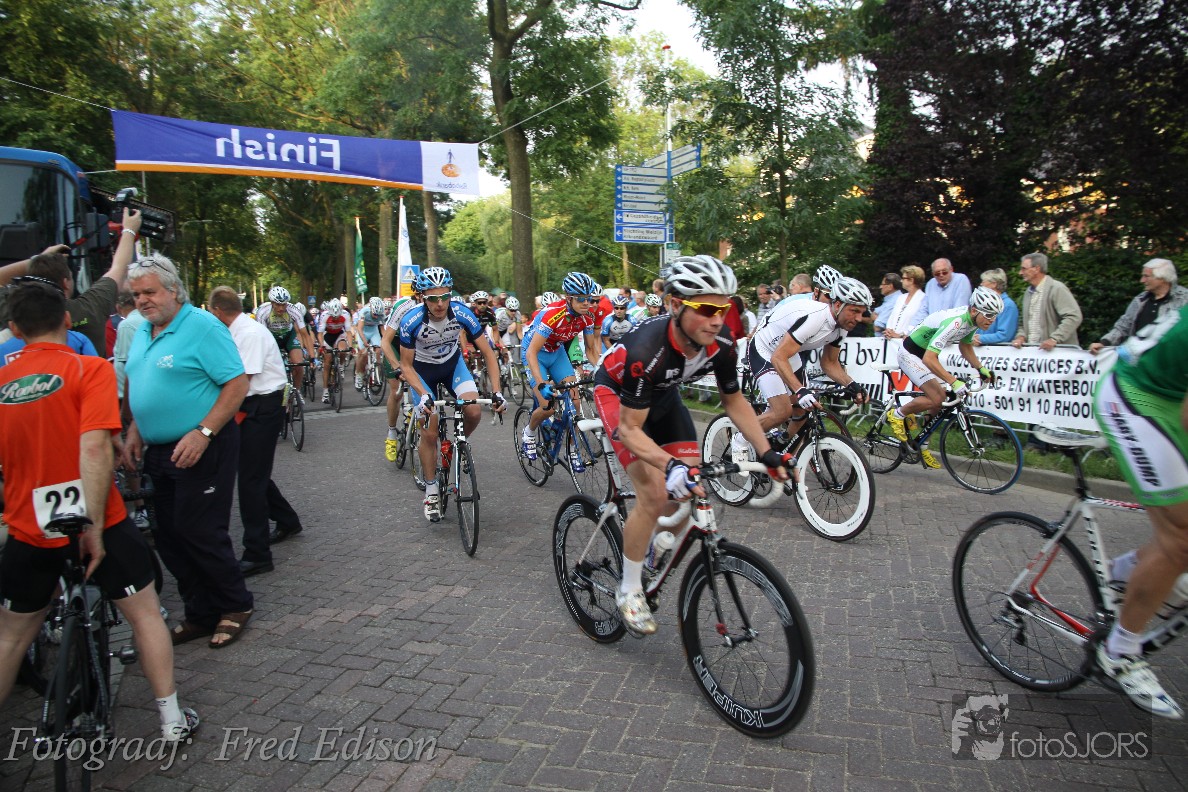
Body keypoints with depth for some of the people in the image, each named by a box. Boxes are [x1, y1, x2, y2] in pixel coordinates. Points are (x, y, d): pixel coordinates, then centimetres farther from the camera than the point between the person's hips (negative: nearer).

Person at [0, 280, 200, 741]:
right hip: (94, 525, -4)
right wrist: (93, 526, -21)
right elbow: (94, 448, -23)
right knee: (145, 614, 12)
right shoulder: (89, 368, -11)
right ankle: (171, 718, 18)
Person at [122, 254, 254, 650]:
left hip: (201, 450, -8)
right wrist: (134, 431, 11)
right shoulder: (142, 332, 13)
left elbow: (237, 383, -19)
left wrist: (203, 433, -23)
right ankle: (200, 613, 25)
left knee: (200, 532, -4)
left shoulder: (203, 327, -13)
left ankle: (235, 606, 16)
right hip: (158, 451, 9)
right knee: (168, 536, 11)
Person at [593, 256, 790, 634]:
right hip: (616, 393, -6)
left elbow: (733, 400, -6)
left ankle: (654, 545, 27)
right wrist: (670, 466, -51)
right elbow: (630, 429, -34)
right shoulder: (647, 350, -40)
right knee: (655, 494, -19)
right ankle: (629, 590, 1)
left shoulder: (722, 343, -23)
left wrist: (766, 452, -15)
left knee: (694, 485, -3)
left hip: (663, 394, 6)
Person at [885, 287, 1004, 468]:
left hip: (925, 354, 9)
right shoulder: (954, 322, -33)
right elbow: (929, 359, -37)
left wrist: (981, 368, 3)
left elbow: (965, 347, 16)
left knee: (943, 400, 5)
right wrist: (954, 382, -40)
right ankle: (897, 414, 1)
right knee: (936, 399, -22)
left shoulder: (971, 319, -5)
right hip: (910, 354, -9)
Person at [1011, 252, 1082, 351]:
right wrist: (1021, 336, 3)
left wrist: (1054, 339, -23)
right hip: (1031, 349, 6)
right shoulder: (1028, 292, 17)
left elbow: (1074, 317, -16)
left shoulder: (1057, 289, -7)